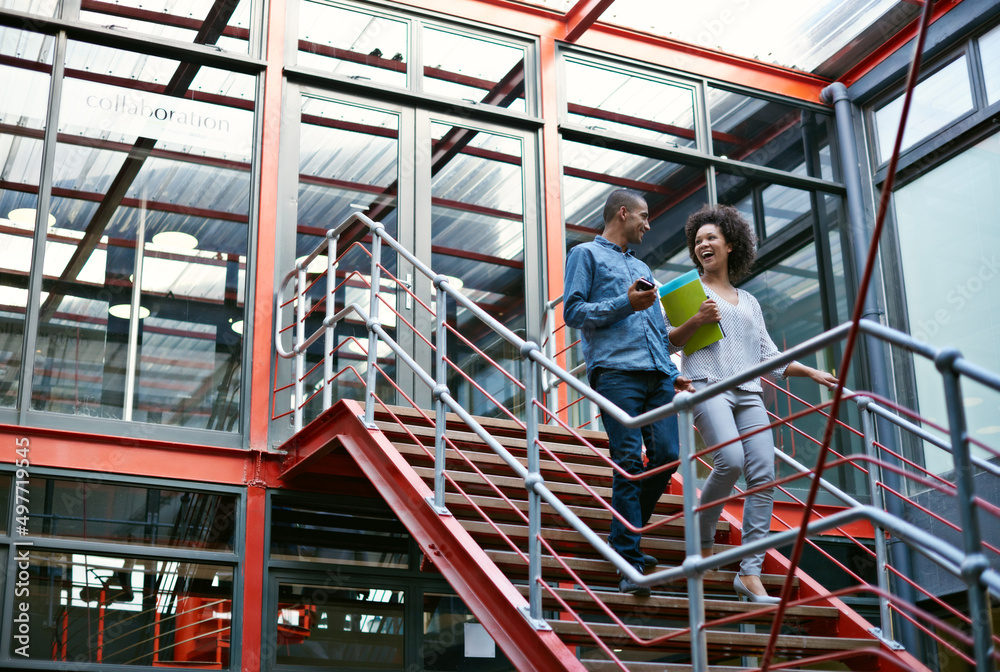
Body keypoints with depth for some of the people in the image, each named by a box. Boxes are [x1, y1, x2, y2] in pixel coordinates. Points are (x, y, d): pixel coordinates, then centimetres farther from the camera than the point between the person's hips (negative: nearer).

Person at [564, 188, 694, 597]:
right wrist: (625, 304, -10)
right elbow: (573, 312, -1)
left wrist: (673, 373, 18)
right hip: (615, 369, -7)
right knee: (629, 462, -12)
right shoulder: (587, 255, 11)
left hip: (656, 372, 7)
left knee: (667, 454, -4)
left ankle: (624, 537, 16)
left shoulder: (641, 267, 32)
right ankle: (629, 562, -11)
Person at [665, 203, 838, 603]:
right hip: (707, 383, -4)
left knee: (764, 476, -12)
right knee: (730, 459, -28)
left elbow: (768, 355, 25)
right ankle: (703, 533, -2)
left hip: (748, 392, 4)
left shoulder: (749, 302, 26)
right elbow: (669, 342, 6)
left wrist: (812, 372, 16)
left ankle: (750, 573, -11)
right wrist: (697, 320, -10)